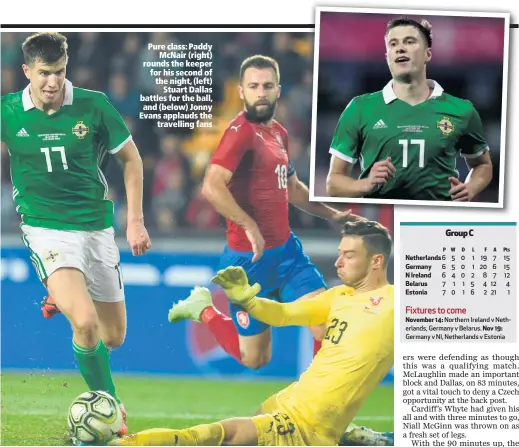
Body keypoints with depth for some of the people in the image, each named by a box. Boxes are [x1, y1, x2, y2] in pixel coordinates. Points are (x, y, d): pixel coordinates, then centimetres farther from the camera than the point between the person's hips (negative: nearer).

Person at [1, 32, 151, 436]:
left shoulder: (93, 106, -8)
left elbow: (131, 159, 4)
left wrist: (135, 221, 1)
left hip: (96, 226, 3)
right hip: (46, 229, -3)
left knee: (113, 337, 10)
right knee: (86, 323, -25)